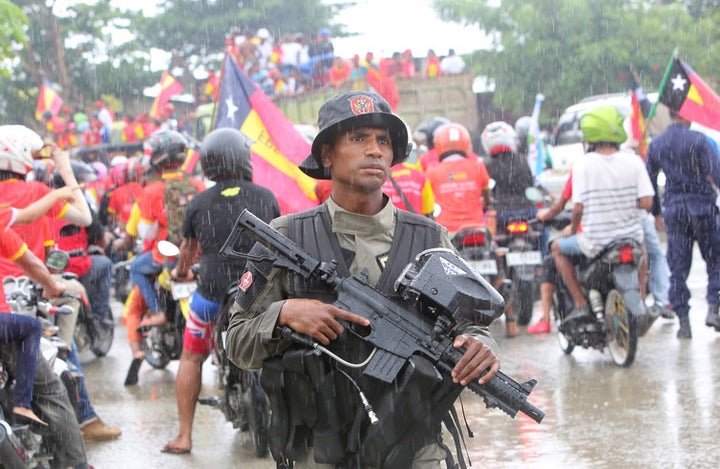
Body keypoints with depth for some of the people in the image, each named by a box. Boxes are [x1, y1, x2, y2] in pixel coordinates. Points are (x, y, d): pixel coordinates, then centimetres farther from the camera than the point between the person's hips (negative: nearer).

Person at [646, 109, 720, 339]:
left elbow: (649, 181, 12)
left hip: (673, 210, 4)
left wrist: (656, 212, 21)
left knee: (678, 268, 6)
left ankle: (683, 320, 4)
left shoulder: (655, 145, 6)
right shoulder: (697, 140, -10)